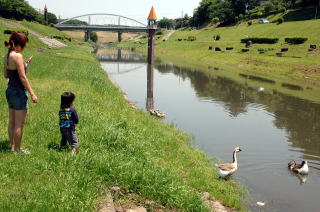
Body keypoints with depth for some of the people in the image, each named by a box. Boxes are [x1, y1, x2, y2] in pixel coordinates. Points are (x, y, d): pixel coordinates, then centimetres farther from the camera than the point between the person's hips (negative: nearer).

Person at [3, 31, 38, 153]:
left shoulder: (6, 56, 6)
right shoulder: (17, 56, -19)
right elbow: (23, 77, -20)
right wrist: (32, 94, -16)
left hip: (9, 90, 9)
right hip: (19, 92, -9)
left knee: (12, 122, 17)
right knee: (19, 124, 3)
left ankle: (13, 146, 28)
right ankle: (18, 149, 14)